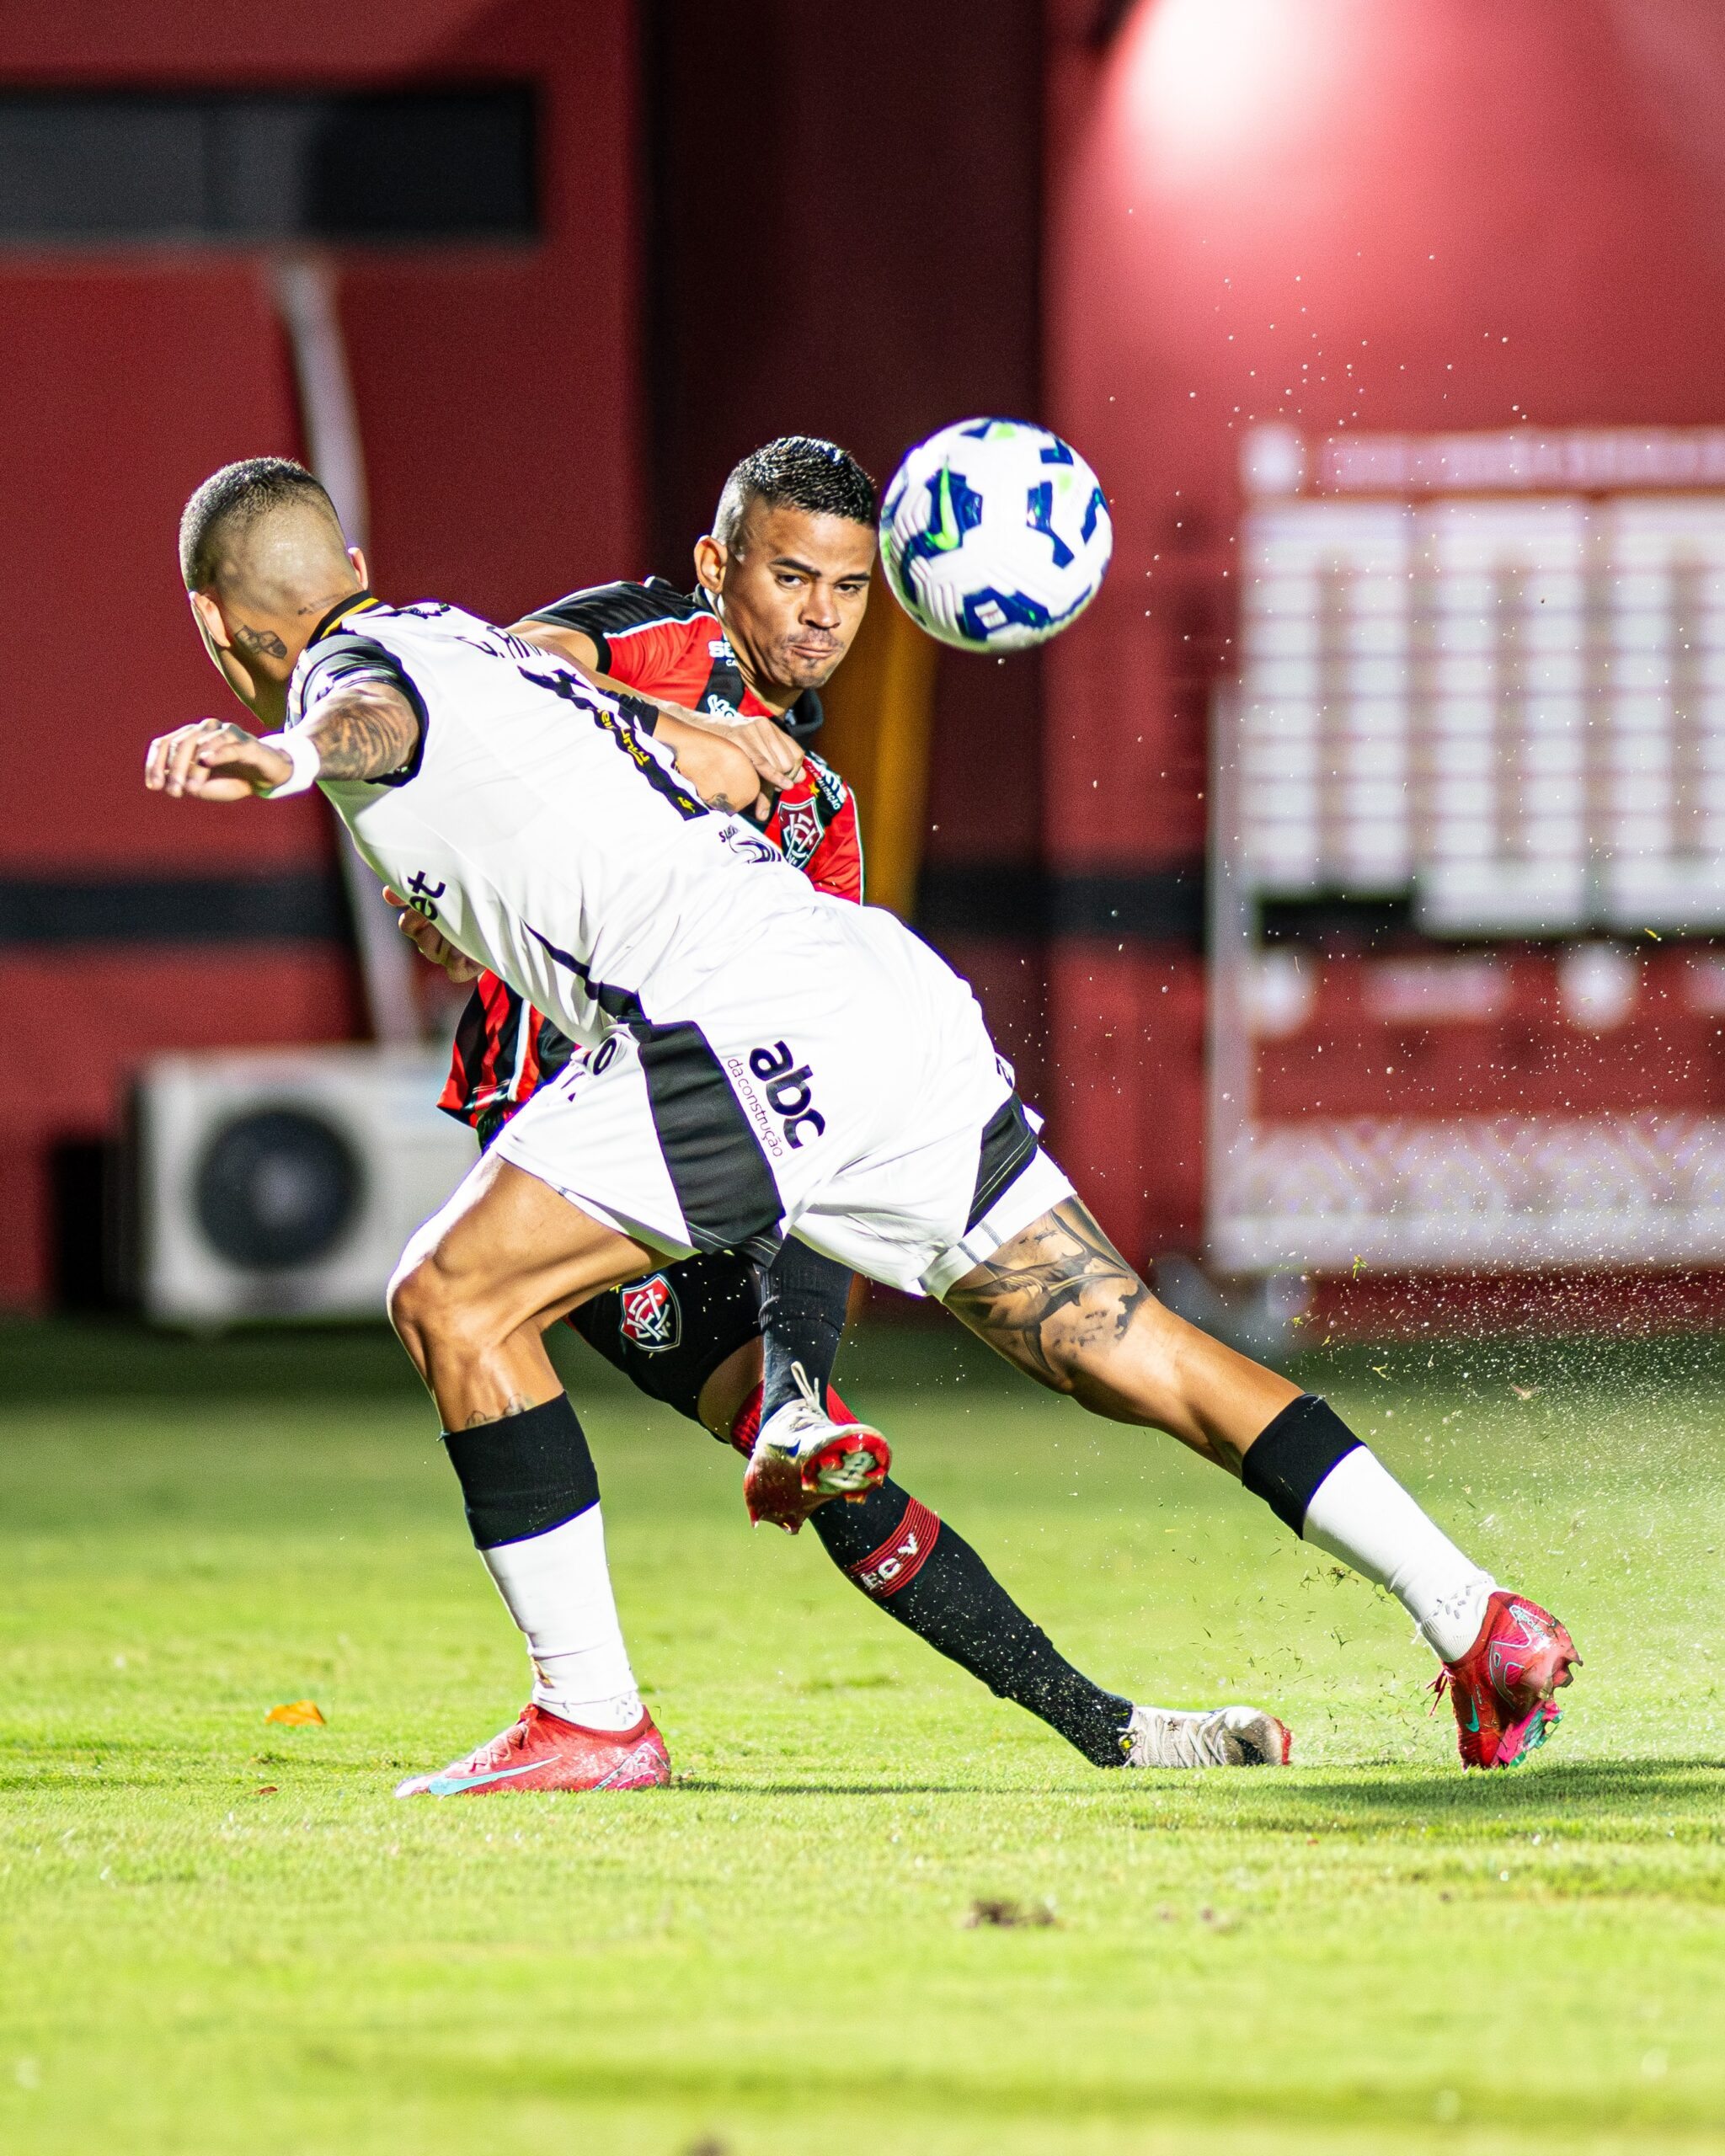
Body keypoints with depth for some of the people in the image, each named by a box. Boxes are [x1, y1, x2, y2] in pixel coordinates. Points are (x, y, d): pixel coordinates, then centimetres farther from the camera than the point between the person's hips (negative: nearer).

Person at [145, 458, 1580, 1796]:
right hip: (891, 988, 9)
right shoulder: (474, 641, 29)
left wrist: (288, 755, -43)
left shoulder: (349, 669, 3)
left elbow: (380, 716, -23)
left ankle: (593, 1716, -7)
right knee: (1126, 1349, 11)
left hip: (736, 1015, -9)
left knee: (457, 1302, -3)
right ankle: (1472, 1614, 9)